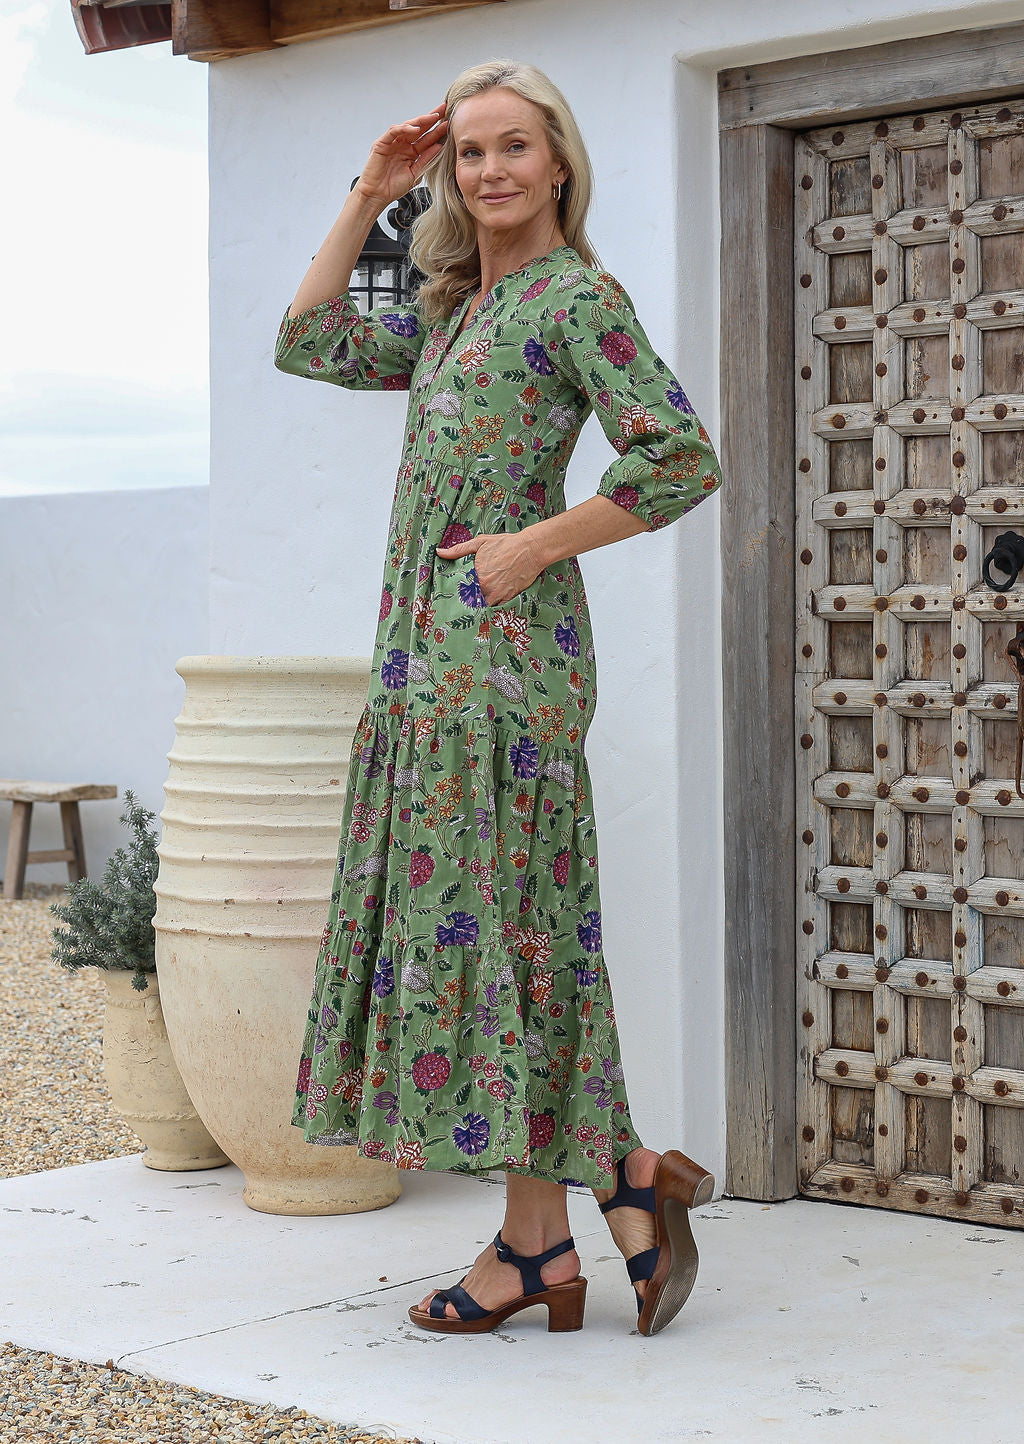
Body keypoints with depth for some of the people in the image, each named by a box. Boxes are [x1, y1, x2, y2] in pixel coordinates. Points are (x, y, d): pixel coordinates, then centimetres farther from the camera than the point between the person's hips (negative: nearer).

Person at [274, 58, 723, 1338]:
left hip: (503, 643, -9)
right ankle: (628, 1180, 13)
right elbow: (308, 343, 24)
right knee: (449, 918, 7)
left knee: (493, 917, -7)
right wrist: (367, 198, 17)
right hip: (428, 647, 9)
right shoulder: (452, 311, 19)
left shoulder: (579, 297, -6)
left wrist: (531, 548, -12)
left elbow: (681, 462, -15)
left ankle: (538, 1243, 1)